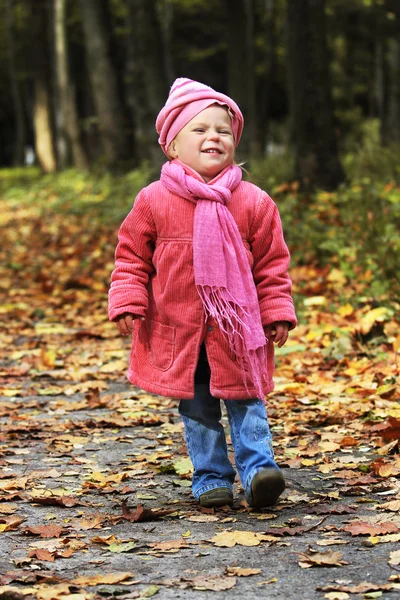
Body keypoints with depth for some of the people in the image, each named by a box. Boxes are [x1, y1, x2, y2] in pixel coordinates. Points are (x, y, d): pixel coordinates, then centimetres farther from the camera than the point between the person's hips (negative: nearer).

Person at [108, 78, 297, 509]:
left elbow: (271, 263, 5)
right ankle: (211, 477, 19)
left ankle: (258, 468, 1)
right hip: (179, 331, 1)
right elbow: (132, 256, 5)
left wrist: (277, 312, 2)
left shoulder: (253, 203, -2)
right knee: (196, 409, 9)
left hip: (237, 329, -1)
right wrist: (128, 303, -4)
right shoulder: (154, 201, -3)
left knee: (246, 401, -1)